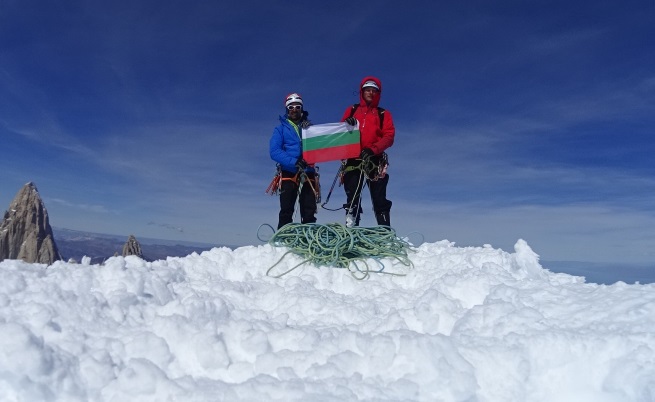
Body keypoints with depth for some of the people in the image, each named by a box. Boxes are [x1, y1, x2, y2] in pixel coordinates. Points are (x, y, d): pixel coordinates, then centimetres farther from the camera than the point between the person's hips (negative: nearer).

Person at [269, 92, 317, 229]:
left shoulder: (310, 126, 15)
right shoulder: (281, 129, 7)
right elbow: (274, 151, -6)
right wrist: (294, 161, -22)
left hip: (308, 172, 2)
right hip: (289, 172, -2)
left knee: (309, 211, 1)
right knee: (286, 210, -5)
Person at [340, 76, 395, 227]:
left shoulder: (383, 114, 14)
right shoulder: (351, 110, 19)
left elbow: (389, 137, 1)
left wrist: (372, 149, -16)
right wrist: (346, 125, -9)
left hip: (375, 161, -1)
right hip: (353, 160, 2)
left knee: (379, 200, -3)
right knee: (352, 199, -1)